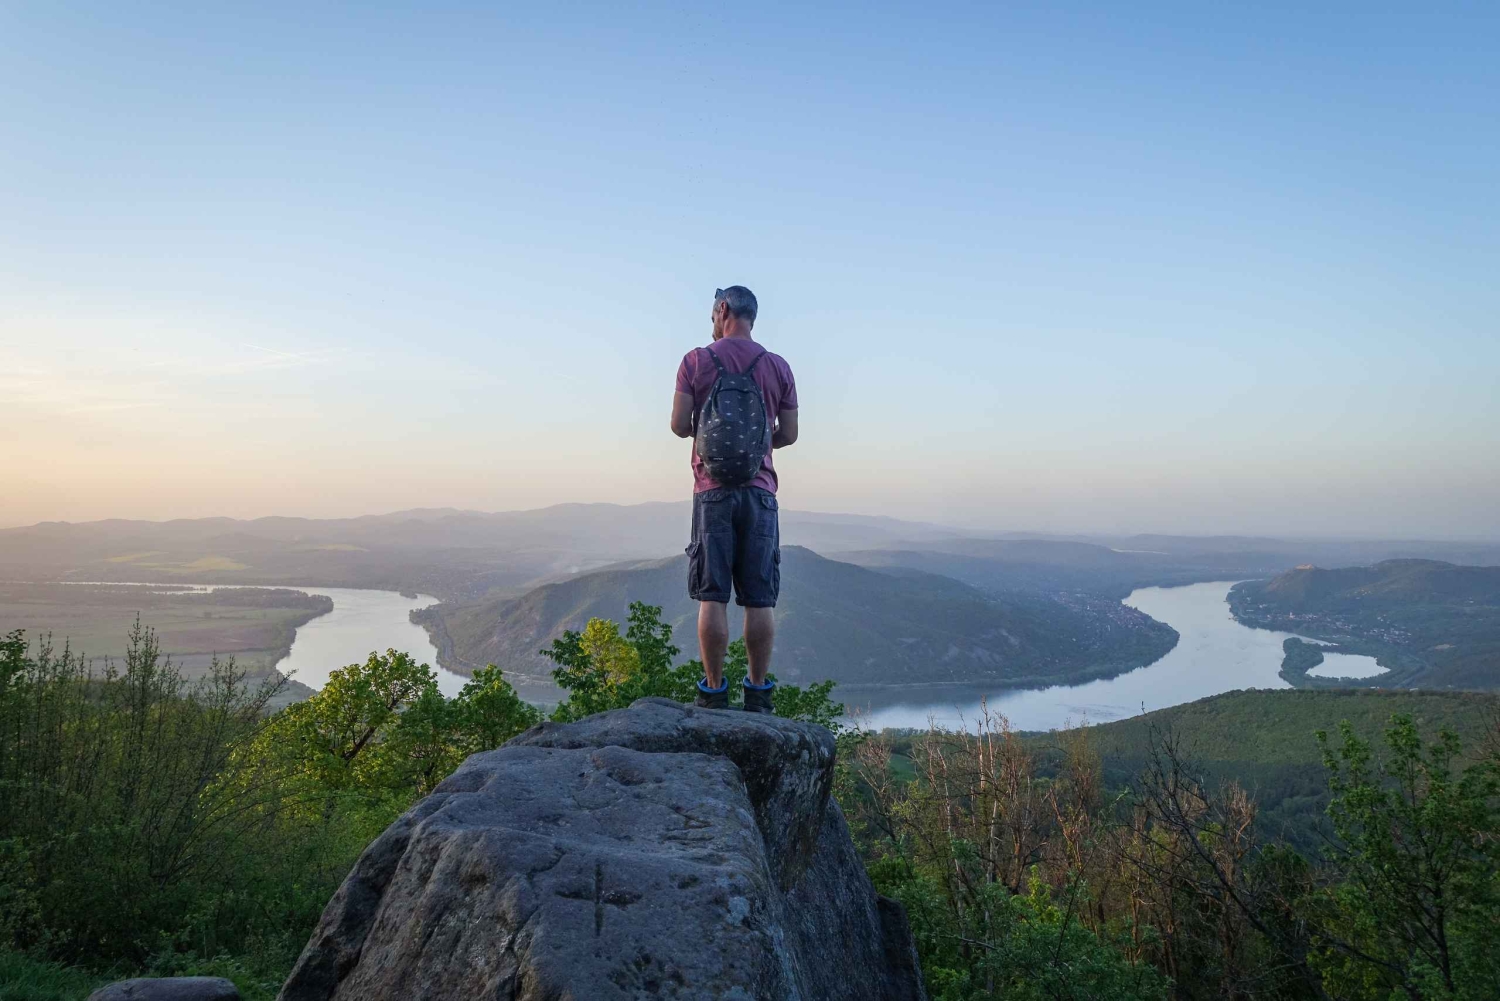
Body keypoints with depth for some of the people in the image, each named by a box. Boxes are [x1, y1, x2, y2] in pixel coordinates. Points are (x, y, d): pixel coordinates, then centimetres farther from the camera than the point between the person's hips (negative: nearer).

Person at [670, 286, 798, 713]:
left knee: (712, 597, 1)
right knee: (760, 599, 4)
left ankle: (714, 692, 3)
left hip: (712, 489, -1)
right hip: (760, 489, 2)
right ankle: (758, 693, 7)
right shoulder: (778, 367, 6)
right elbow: (788, 434, 8)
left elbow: (679, 426, -3)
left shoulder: (696, 361, 1)